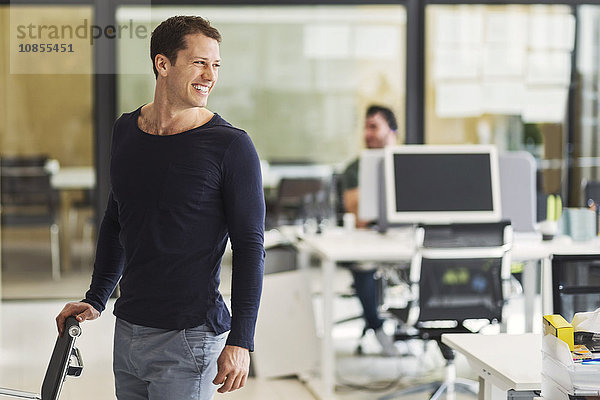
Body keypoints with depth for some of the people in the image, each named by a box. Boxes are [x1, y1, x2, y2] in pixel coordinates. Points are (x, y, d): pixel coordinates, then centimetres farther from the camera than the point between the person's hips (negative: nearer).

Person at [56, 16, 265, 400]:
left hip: (188, 339, -6)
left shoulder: (230, 145, -10)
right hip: (127, 330, 6)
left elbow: (250, 248, -10)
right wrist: (95, 299, 18)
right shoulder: (126, 130, 8)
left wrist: (241, 341, -15)